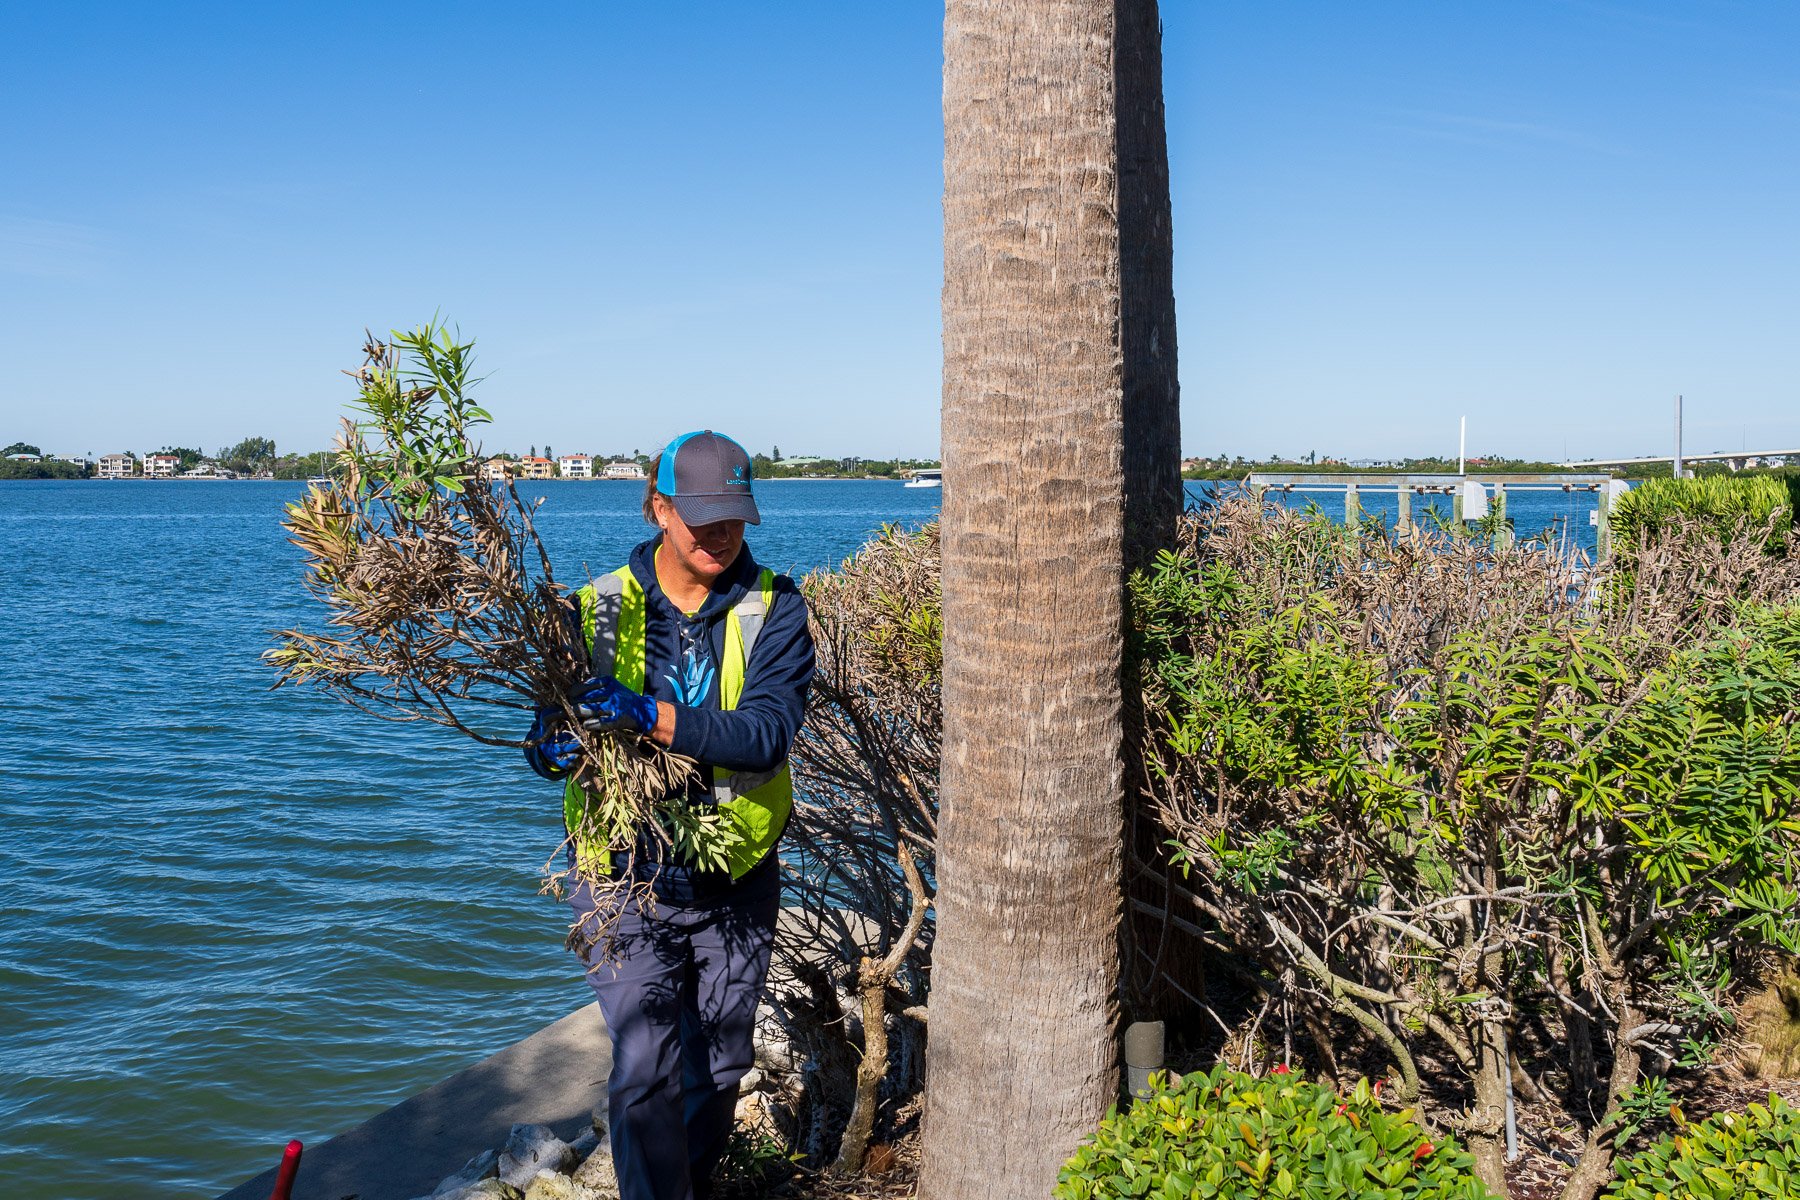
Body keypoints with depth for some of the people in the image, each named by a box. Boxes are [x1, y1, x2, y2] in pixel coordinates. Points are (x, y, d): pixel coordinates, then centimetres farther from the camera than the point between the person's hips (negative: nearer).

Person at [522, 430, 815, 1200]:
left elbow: (767, 733, -22)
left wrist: (650, 717, -34)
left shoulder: (774, 608, -8)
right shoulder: (600, 608, -5)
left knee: (718, 1067, 18)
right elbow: (550, 726, -5)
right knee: (644, 1073, -8)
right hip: (626, 876, -1)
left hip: (737, 878, 2)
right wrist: (552, 746, -29)